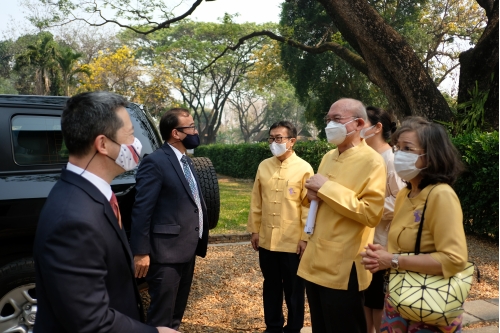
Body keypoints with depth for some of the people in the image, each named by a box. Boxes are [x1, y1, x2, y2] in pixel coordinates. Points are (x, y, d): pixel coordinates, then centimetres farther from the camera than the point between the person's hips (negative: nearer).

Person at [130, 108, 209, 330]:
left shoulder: (186, 161, 12)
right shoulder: (155, 162, -15)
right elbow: (142, 210, -18)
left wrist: (197, 240, 13)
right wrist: (141, 252, -19)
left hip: (187, 248, 9)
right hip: (167, 250, -8)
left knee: (177, 310, 22)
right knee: (162, 315, 5)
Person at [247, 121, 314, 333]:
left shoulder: (304, 169, -8)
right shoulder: (263, 166, 5)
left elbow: (308, 206, -8)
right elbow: (256, 202, 8)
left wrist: (305, 238, -8)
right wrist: (254, 230, 8)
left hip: (292, 242, -4)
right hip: (267, 240, 4)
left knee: (293, 289, 11)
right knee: (271, 287, 17)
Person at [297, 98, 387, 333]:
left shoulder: (372, 161, -13)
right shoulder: (328, 157, 11)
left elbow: (371, 212, -23)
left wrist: (327, 188, -20)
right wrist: (311, 193, -2)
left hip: (343, 269, -7)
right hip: (315, 262, 8)